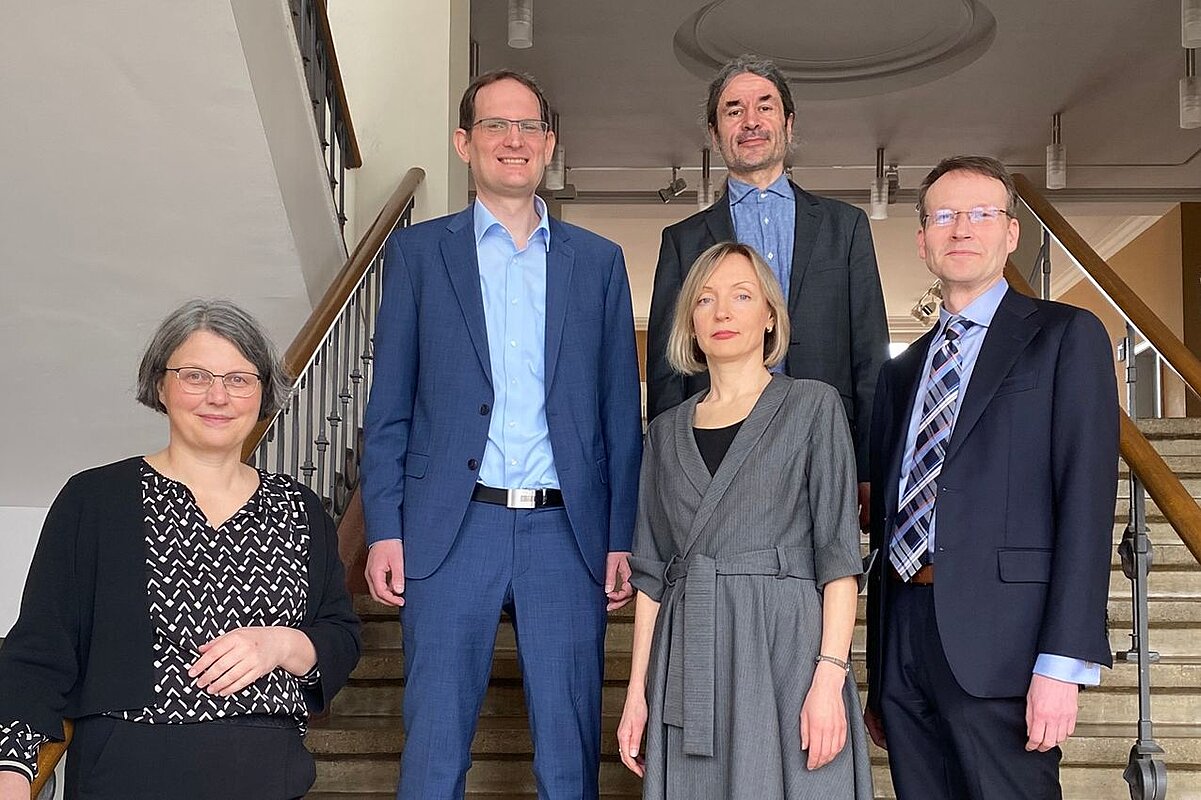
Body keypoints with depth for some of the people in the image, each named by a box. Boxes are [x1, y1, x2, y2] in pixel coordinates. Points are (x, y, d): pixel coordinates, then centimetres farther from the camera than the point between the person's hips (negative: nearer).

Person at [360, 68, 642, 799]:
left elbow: (621, 414, 8)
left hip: (567, 531, 1)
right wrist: (384, 529, -3)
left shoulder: (599, 261, 10)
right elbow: (390, 406, 5)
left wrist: (623, 539, 2)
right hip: (451, 528, -1)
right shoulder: (418, 251, 7)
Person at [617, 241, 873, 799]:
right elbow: (651, 568, 13)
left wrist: (829, 676, -14)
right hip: (689, 663, 4)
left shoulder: (812, 406, 3)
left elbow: (838, 550, -3)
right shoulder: (668, 430, 15)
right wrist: (637, 690, 6)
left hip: (784, 648, -3)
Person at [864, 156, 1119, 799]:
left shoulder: (1066, 337, 3)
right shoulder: (900, 372, 20)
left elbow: (1086, 498, -7)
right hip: (904, 635, 5)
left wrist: (1062, 665, -16)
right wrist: (877, 677, 15)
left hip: (999, 639, -5)